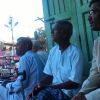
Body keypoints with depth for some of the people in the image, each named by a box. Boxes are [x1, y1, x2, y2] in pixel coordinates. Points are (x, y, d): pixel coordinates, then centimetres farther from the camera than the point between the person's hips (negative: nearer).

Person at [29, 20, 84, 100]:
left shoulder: (76, 52, -13)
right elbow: (49, 76, 10)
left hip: (68, 92, -5)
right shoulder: (53, 51, 7)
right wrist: (39, 85, -10)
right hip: (54, 89, 6)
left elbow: (75, 83, -15)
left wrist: (49, 86, -18)